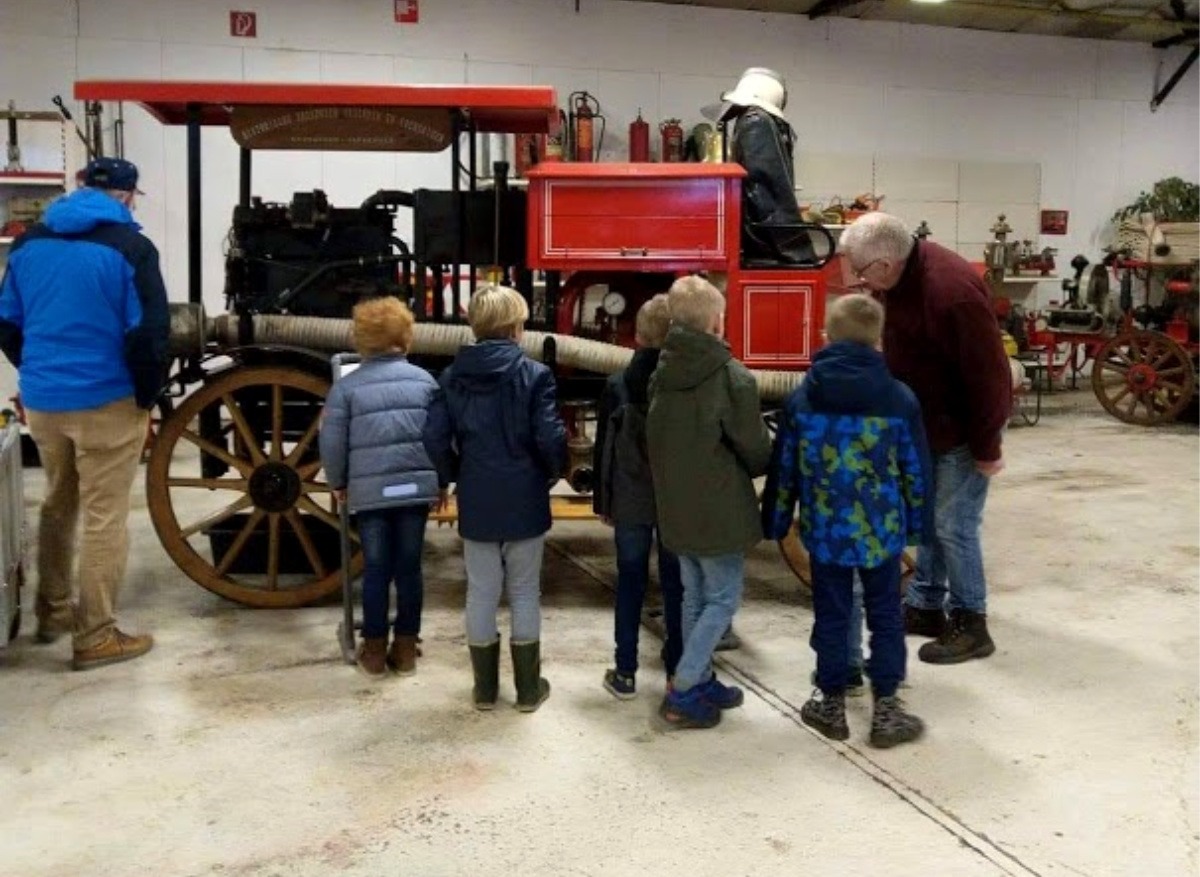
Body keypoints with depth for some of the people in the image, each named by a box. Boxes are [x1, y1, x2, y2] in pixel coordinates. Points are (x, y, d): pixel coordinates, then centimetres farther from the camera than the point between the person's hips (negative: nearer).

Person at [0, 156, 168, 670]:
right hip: (107, 402, -6)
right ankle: (95, 637, 9)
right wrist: (147, 395, -5)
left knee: (57, 506, 22)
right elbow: (149, 332, -17)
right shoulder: (129, 246, -11)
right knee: (104, 518, 3)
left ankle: (52, 613, 34)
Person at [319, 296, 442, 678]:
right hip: (416, 485, 2)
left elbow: (332, 443, 0)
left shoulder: (346, 386, 1)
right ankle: (405, 650, 16)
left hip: (369, 489, -1)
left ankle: (374, 651, 15)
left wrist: (338, 483, 16)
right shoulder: (424, 380, 7)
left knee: (375, 569, 7)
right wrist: (441, 481, 18)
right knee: (409, 567, 9)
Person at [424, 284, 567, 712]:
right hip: (525, 501, -2)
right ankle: (528, 688, 19)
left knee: (481, 592, 12)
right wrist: (555, 471, 5)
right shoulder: (534, 374, -11)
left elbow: (435, 439, -4)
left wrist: (454, 477, 12)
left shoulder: (452, 376, -1)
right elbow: (550, 438, -16)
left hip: (476, 503, 3)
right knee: (524, 592, 10)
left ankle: (485, 688, 23)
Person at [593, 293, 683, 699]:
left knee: (630, 581, 8)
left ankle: (625, 673, 12)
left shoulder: (618, 385, -6)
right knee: (676, 584, 10)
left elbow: (603, 448, -1)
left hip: (630, 500, 0)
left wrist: (602, 501, 8)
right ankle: (677, 671, 18)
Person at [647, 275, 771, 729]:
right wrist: (751, 470, 10)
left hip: (676, 508, 7)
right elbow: (756, 449, -11)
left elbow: (658, 441, 7)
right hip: (719, 510, -6)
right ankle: (682, 694, 4)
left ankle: (701, 681, 28)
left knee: (695, 597, 18)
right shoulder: (732, 376, -18)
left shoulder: (662, 374, 1)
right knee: (722, 600, 6)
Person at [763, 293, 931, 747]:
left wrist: (776, 521, 11)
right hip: (882, 528, -1)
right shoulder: (900, 398, -7)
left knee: (831, 616, 12)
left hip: (825, 528, 1)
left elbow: (784, 466, 1)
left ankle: (832, 704, 22)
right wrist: (917, 522, 13)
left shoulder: (802, 397, -5)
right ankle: (886, 709, 14)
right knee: (885, 616, 11)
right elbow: (916, 469, 0)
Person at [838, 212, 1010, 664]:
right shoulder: (899, 276, -4)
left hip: (963, 426, -9)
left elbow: (987, 373, -25)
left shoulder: (952, 291, -31)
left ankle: (970, 626, 13)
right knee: (928, 517, 17)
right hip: (925, 421, 9)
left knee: (953, 525, -2)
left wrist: (986, 447, -19)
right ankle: (924, 606, 30)